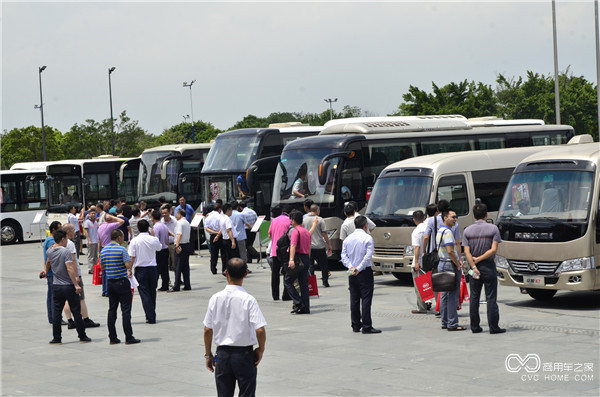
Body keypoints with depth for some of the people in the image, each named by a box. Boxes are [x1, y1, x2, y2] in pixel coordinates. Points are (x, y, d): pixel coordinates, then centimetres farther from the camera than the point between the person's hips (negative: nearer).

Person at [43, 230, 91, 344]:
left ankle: (56, 338, 7)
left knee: (56, 312, 8)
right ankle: (82, 337, 9)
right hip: (69, 286, -5)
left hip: (56, 286, 5)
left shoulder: (50, 252, 5)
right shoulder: (65, 252, -15)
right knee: (76, 312, 3)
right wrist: (76, 284, -24)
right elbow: (70, 269, -24)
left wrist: (46, 271, 49)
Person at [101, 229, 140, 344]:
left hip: (110, 282, 6)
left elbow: (102, 268, 12)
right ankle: (129, 337, -3)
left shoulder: (103, 250, 7)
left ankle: (112, 338, 10)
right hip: (122, 282, -6)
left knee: (112, 310, 10)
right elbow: (128, 265, -18)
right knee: (126, 310, -3)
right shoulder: (121, 249, -12)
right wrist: (130, 269, 3)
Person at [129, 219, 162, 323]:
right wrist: (153, 234, 22)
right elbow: (159, 248, 19)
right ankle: (151, 316, 22)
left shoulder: (135, 241, -10)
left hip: (140, 269, -2)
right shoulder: (154, 240, -4)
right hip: (152, 268, 2)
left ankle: (151, 317, -4)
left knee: (144, 294, 1)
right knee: (152, 293, 15)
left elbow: (132, 257, -10)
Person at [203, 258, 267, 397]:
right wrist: (260, 350, -1)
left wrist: (208, 354, 13)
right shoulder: (249, 300, -13)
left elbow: (207, 330, 1)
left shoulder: (215, 298, -4)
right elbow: (260, 330, -18)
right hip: (244, 354, -3)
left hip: (223, 353, 3)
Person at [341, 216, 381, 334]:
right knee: (366, 299, -5)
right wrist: (359, 268, -12)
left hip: (352, 273, 5)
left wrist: (350, 266, -5)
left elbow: (344, 255, 5)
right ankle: (366, 326, -8)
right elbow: (368, 255, -15)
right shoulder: (367, 238, -7)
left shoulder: (347, 239, 9)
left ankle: (355, 325, 13)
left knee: (354, 299, 10)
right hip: (365, 272, -5)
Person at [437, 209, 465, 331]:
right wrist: (458, 265, -12)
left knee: (445, 295, 13)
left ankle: (445, 322, 17)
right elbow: (450, 251, -22)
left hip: (442, 264, 11)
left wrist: (458, 260, 14)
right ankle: (452, 324, -9)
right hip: (450, 265, -11)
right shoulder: (447, 232, -16)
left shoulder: (440, 231, 17)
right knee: (452, 295, -9)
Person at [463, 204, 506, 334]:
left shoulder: (467, 230, 3)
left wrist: (473, 267, -10)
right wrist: (479, 259, -7)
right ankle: (493, 327, -2)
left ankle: (475, 327, 9)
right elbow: (493, 249, -12)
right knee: (491, 298, 0)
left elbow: (467, 252, -6)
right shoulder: (493, 229, -4)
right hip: (488, 266, -2)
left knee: (474, 298, 8)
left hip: (474, 266, 2)